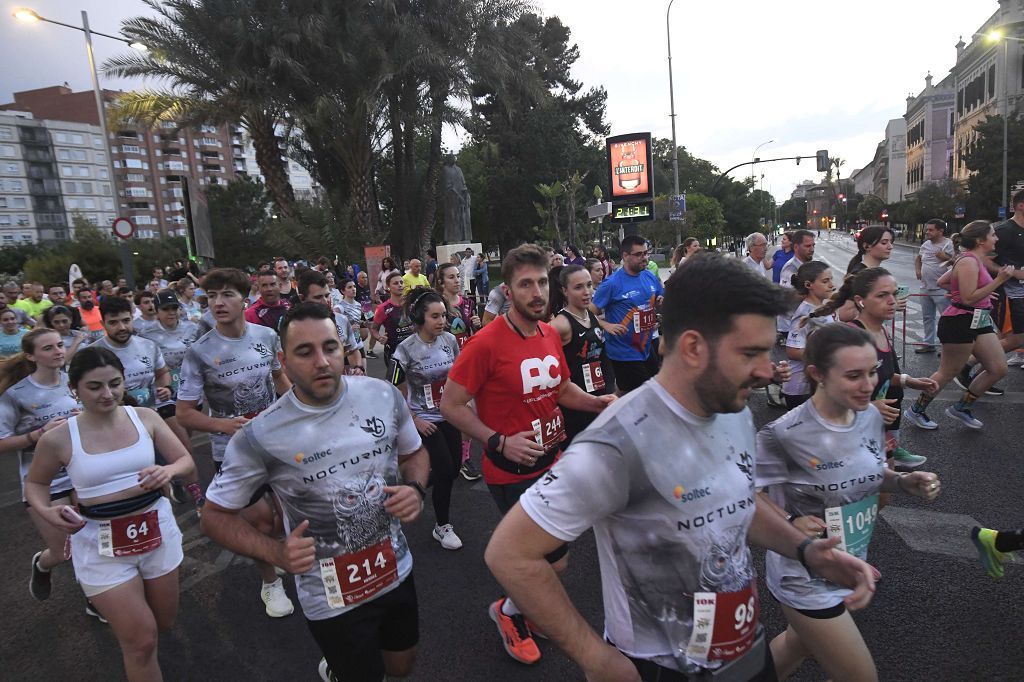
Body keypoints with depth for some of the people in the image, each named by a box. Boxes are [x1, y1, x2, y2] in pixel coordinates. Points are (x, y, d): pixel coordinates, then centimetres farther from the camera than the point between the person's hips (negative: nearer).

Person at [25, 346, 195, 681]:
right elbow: (35, 483, 8)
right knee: (140, 641, -2)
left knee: (164, 623, 23)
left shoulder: (145, 417, -6)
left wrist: (169, 471, -24)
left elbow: (186, 461, -1)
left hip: (157, 530, 3)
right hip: (100, 543, -3)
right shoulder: (57, 438, -11)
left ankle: (113, 612, 56)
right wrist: (45, 511, -13)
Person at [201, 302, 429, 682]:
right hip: (332, 601, -4)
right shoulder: (260, 437, -21)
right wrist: (276, 553, -23)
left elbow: (414, 453, 6)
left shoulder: (384, 395, -12)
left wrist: (415, 488, -15)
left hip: (397, 572, 4)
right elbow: (215, 517, -8)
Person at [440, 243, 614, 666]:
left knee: (542, 554, 21)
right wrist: (499, 442, -24)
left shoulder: (550, 334, 2)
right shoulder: (487, 343, -21)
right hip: (511, 473, -7)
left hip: (552, 463, 7)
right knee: (555, 562, 0)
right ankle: (509, 611, 30)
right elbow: (450, 405, -16)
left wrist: (600, 402, -1)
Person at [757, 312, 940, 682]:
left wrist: (905, 482, -10)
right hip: (806, 577, -7)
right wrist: (790, 523, -31)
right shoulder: (785, 434, -29)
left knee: (798, 646, 29)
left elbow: (868, 473, 9)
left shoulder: (871, 416, -8)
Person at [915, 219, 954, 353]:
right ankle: (928, 343, 26)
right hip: (925, 287, 8)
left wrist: (945, 257, -30)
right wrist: (917, 270, 12)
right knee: (928, 317, 16)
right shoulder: (926, 244, 11)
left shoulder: (948, 244, -9)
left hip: (941, 289, -7)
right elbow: (918, 258, 27)